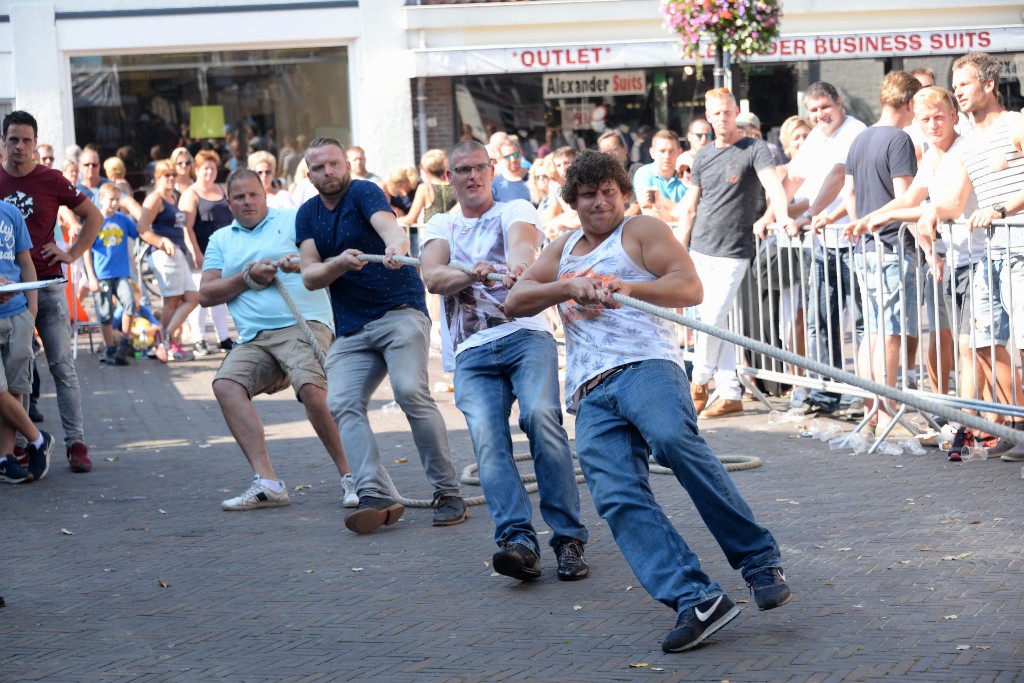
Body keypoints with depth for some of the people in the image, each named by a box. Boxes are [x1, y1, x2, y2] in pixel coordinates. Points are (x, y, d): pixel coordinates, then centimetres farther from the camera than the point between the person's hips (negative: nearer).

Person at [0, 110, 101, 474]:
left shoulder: (51, 181, 1)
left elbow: (93, 216, 10)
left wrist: (72, 253, 1)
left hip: (47, 285, -2)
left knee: (62, 367, -4)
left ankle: (76, 444, -3)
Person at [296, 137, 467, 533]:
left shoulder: (363, 193, -5)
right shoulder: (308, 215, 12)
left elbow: (389, 225, -27)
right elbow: (310, 277, 3)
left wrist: (396, 247, -51)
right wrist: (338, 264, -19)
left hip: (399, 311, -6)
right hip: (351, 329, 6)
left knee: (411, 391, -24)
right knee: (342, 403, -15)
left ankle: (448, 495, -17)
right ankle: (375, 497, -24)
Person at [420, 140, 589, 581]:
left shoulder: (516, 211, 12)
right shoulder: (440, 227, 20)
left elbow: (521, 243, -13)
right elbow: (431, 278, -1)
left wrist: (517, 266, -39)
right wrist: (470, 272, -23)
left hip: (526, 335, -2)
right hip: (472, 352, 2)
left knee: (541, 418, -25)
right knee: (487, 439, -20)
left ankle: (568, 538, -21)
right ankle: (518, 541, -31)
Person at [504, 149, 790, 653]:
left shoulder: (642, 231, 16)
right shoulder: (564, 249, 32)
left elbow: (691, 289, 2)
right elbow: (515, 302, 20)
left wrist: (627, 287, -11)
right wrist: (570, 287, 4)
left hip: (645, 365, -4)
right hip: (590, 395, 4)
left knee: (674, 441, -35)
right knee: (617, 497, -21)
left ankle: (759, 561, -29)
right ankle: (696, 601, -31)